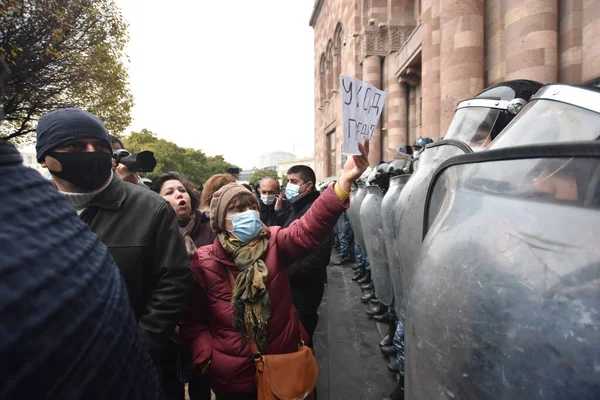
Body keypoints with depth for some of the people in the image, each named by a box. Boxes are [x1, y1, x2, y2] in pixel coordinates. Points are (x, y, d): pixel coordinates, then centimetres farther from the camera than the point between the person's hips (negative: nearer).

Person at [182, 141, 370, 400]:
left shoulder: (275, 243, -8)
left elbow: (309, 230, -27)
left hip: (283, 365, 2)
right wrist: (205, 356, -14)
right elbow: (196, 318, -1)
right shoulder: (203, 261, -8)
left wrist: (344, 183, -41)